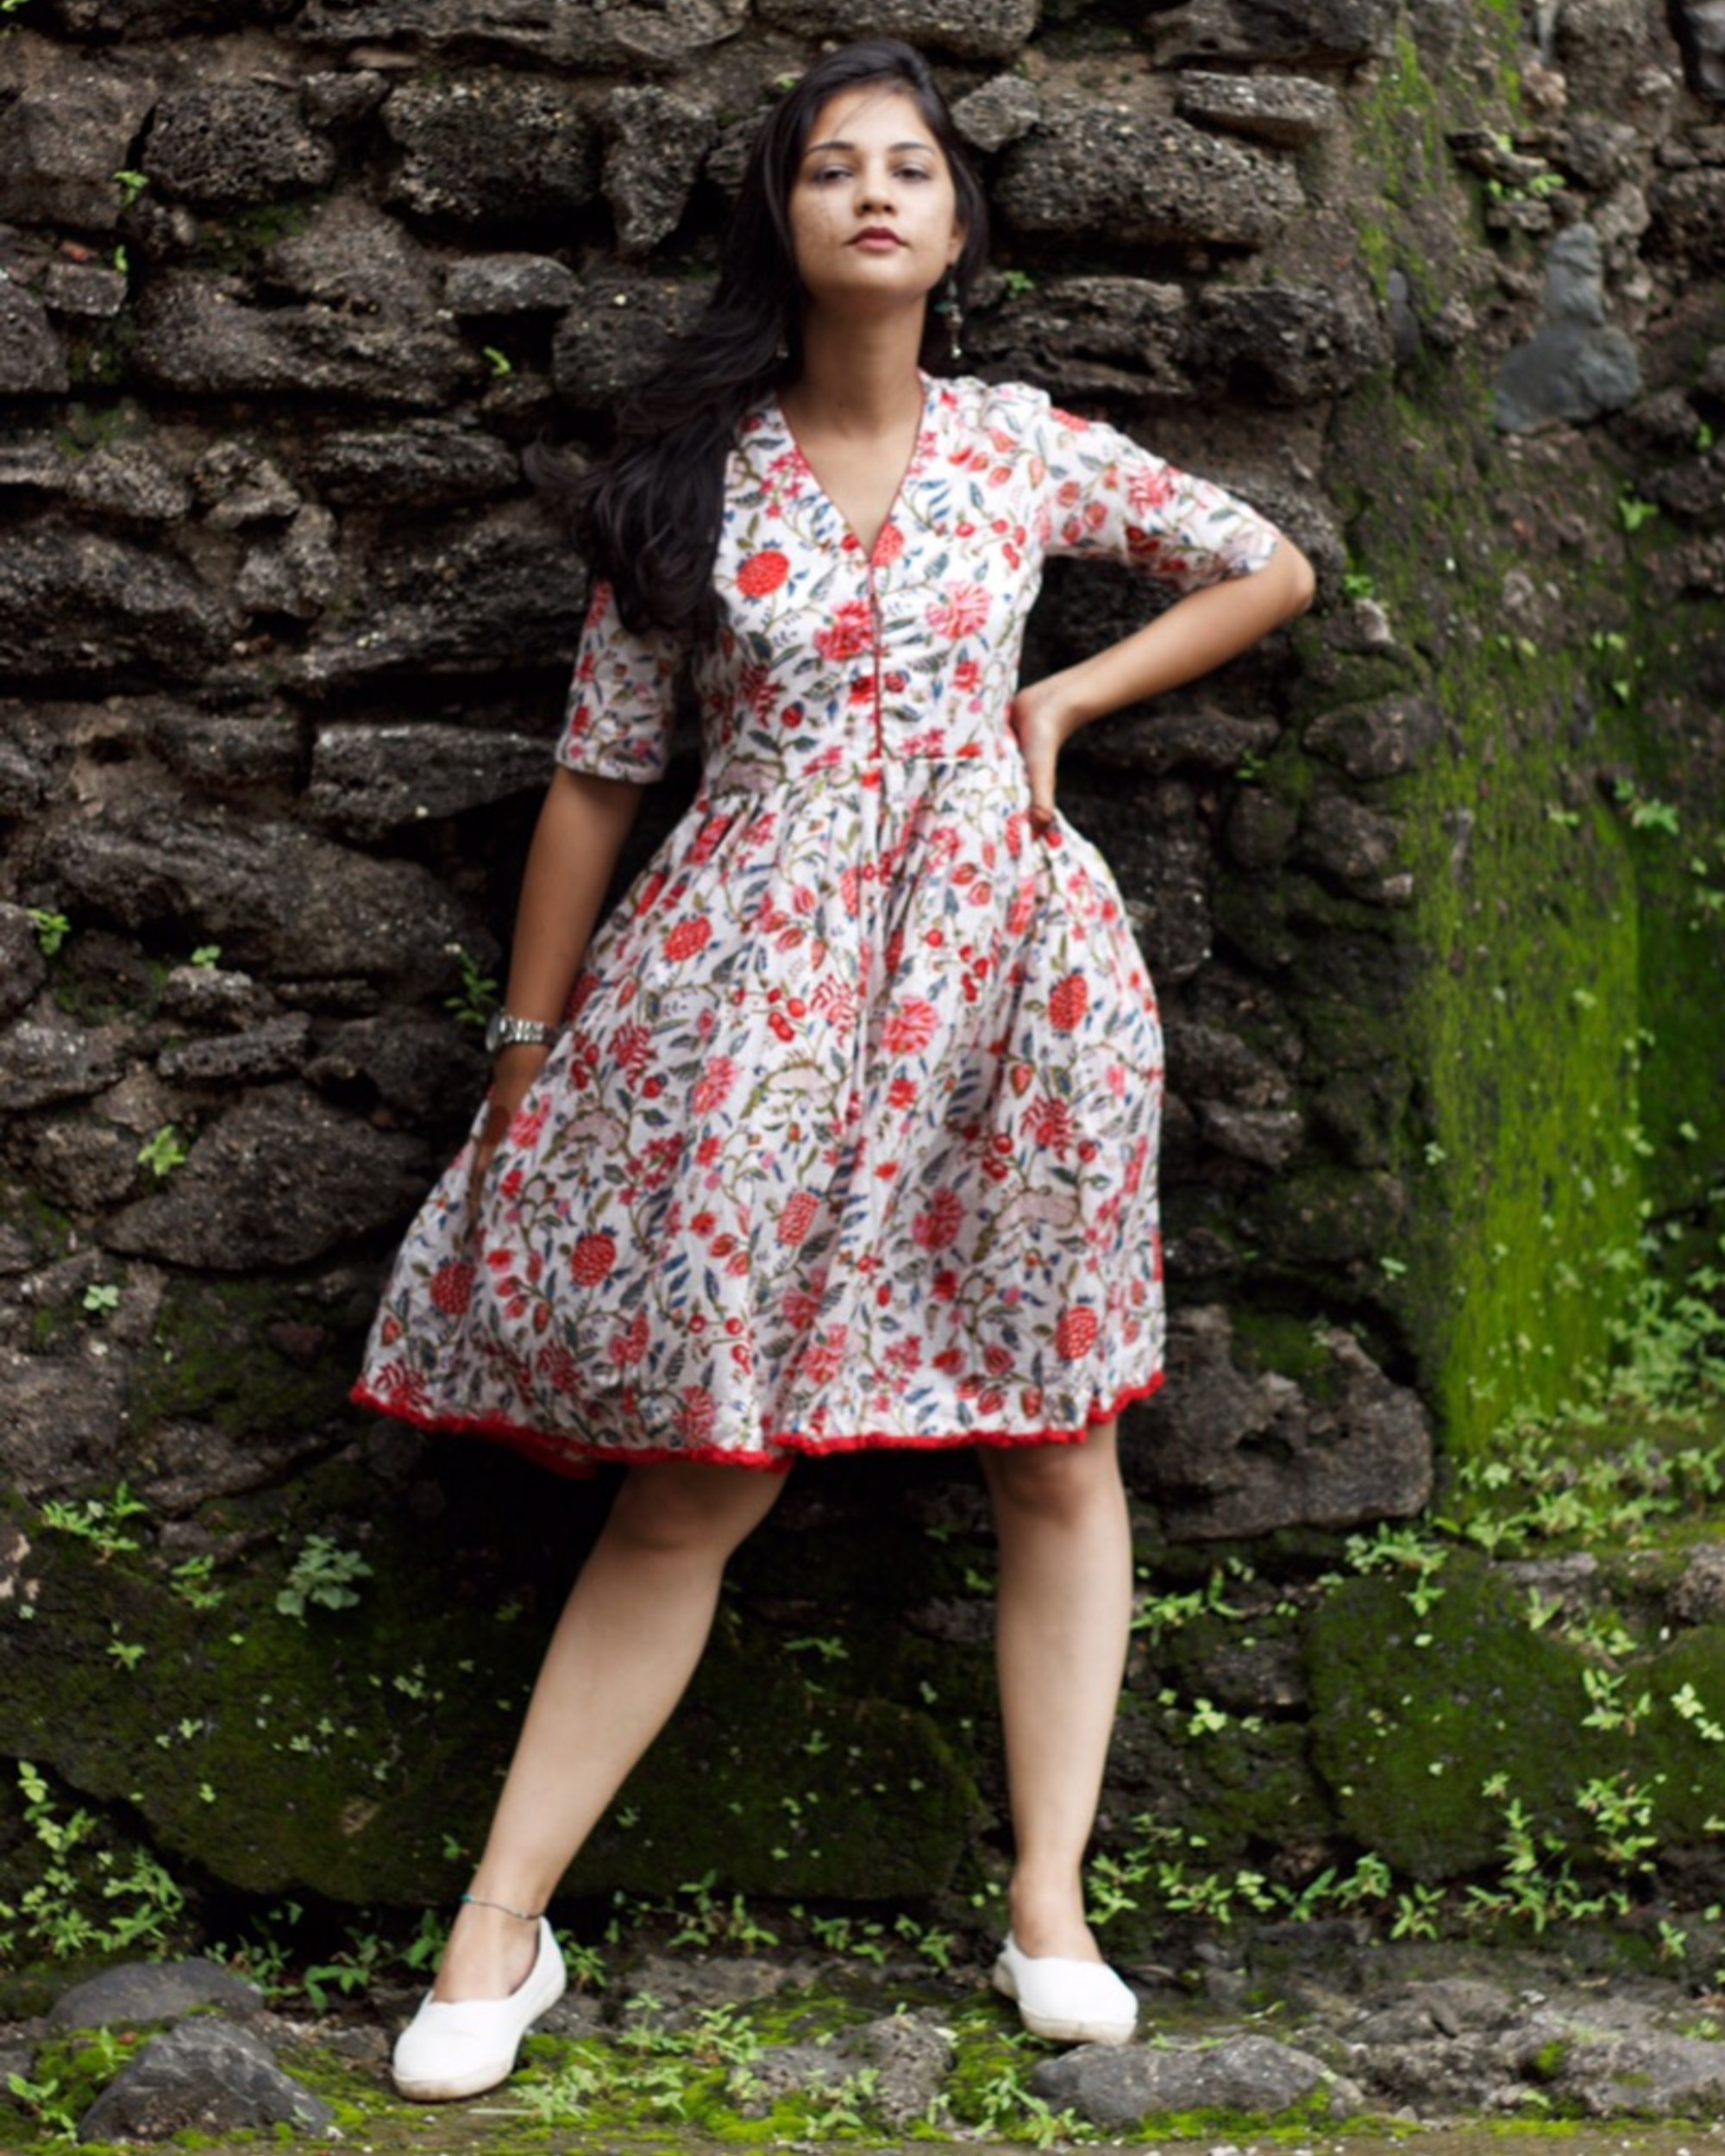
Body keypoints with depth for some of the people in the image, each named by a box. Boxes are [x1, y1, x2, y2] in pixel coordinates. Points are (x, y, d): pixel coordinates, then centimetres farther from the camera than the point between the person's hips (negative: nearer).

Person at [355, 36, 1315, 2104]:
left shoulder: (1028, 447, 6)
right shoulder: (690, 470, 3)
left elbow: (1270, 569, 19)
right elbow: (599, 773, 6)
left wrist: (1069, 695, 7)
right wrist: (527, 1047, 6)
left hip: (997, 957, 2)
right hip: (746, 976, -2)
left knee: (1054, 1442, 1)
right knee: (699, 1471, -3)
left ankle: (1049, 1903, 8)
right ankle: (501, 1925, 3)